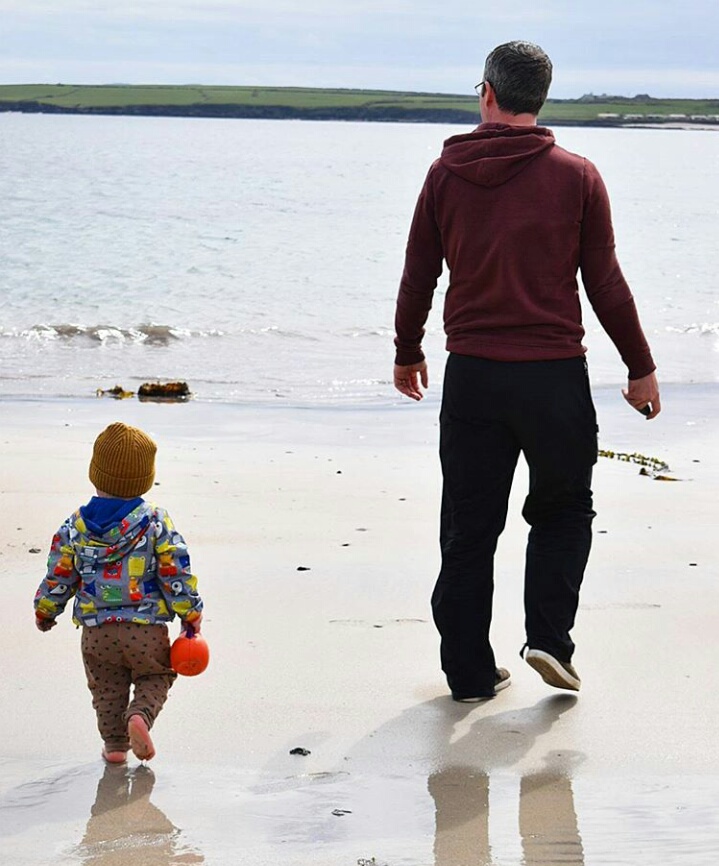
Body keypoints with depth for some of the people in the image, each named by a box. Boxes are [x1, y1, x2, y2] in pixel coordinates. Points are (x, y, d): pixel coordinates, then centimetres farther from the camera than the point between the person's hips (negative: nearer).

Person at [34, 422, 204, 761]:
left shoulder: (76, 525, -3)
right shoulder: (156, 521, -8)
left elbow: (59, 575, 3)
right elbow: (176, 572, -7)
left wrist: (44, 610, 20)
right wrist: (191, 614, 4)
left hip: (96, 630, 2)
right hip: (147, 630, -2)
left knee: (107, 686, 20)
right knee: (155, 677, 16)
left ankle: (114, 742, 17)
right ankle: (140, 715, -10)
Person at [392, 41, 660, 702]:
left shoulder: (447, 175, 2)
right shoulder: (576, 177, -3)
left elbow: (418, 276, 7)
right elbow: (605, 284, -2)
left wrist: (407, 353, 22)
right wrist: (641, 367, 8)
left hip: (472, 375, 2)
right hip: (555, 374, -1)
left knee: (468, 529, 9)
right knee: (563, 510, 18)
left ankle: (471, 672, 13)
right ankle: (549, 638, 3)